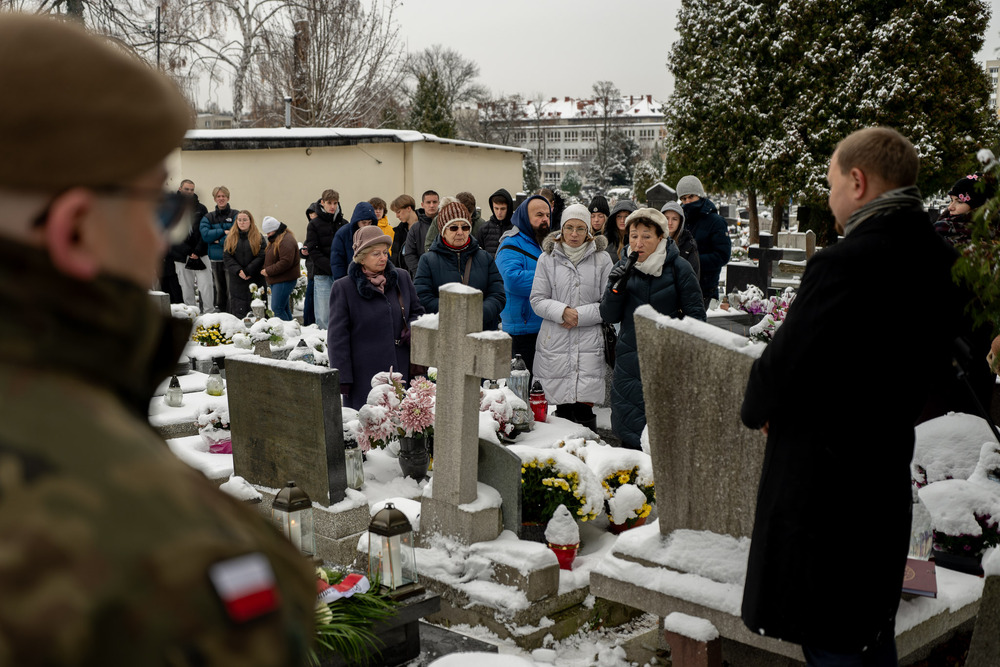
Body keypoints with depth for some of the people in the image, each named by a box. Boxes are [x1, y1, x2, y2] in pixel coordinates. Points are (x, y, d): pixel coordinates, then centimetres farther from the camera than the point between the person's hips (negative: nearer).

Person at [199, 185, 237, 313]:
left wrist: (219, 241, -10)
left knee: (231, 289, -9)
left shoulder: (235, 215, 3)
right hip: (216, 259, 4)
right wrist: (223, 232, -9)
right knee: (220, 289, 10)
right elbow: (205, 235, -3)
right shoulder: (208, 217, 12)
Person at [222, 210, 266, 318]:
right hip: (236, 281, 2)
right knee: (238, 311, 1)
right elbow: (226, 257, 1)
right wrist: (238, 271, -13)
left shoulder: (259, 237, 2)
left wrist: (248, 271, -15)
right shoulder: (231, 237, 8)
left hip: (255, 279, -2)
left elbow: (261, 257, -6)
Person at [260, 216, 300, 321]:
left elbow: (286, 262, -25)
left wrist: (269, 271, -19)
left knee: (277, 308, -13)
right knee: (284, 308, 12)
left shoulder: (286, 241, -17)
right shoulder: (275, 239, 18)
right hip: (277, 280, 11)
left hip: (284, 280, -11)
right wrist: (265, 270, 9)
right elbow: (271, 259, 29)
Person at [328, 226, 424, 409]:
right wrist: (342, 378, -6)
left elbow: (417, 310, 22)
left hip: (401, 372, 4)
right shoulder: (343, 287, -2)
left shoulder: (402, 278, 9)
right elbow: (337, 337, -2)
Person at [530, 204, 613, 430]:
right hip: (555, 342, 1)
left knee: (585, 409, -6)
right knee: (562, 408, 3)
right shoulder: (547, 258, 6)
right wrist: (562, 311, -13)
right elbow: (537, 300, 4)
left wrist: (579, 316, -9)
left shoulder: (601, 259, 4)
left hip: (589, 344, -1)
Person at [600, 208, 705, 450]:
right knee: (628, 434, 5)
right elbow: (609, 317, 5)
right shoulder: (623, 268, 5)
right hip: (629, 364, 3)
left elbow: (695, 315, 0)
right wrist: (615, 288, -12)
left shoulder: (679, 268, -4)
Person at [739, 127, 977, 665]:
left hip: (819, 477, -8)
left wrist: (756, 410, 1)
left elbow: (780, 369, -19)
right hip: (889, 469, 8)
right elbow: (932, 367, 10)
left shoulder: (845, 263, -24)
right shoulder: (941, 263, 1)